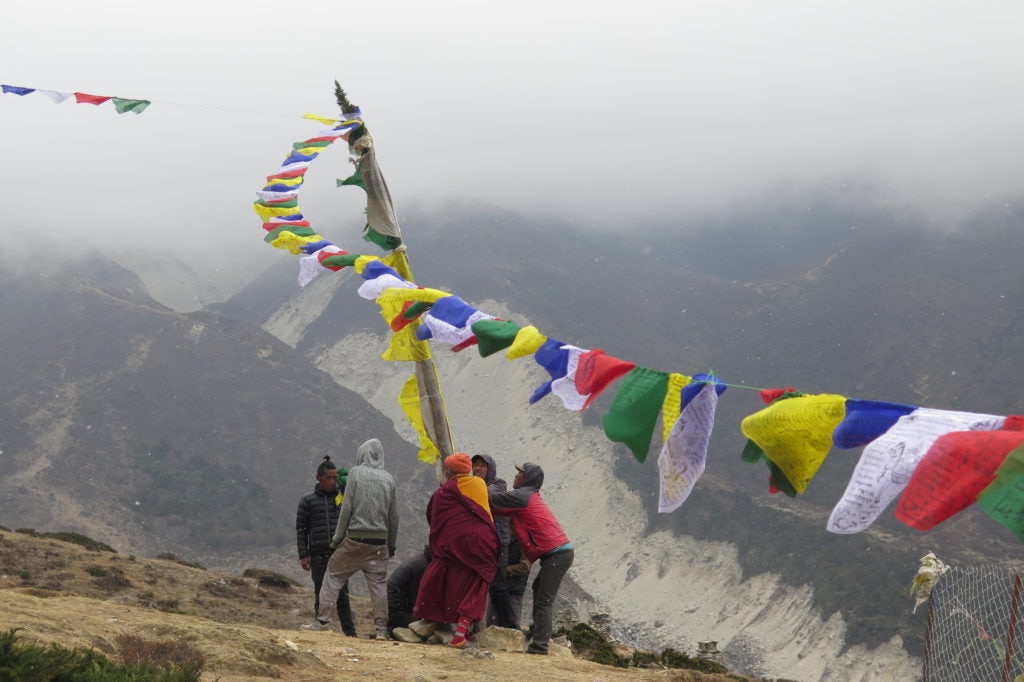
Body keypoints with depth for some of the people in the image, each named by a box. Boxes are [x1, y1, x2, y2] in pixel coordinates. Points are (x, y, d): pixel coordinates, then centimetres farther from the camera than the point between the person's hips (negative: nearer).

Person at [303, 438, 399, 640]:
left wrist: (337, 537, 0)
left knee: (334, 574, 8)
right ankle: (381, 628, 1)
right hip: (380, 541, 3)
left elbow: (347, 508, -7)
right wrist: (391, 545, 16)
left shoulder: (356, 473, -4)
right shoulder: (388, 479, 5)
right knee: (379, 582, 4)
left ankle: (323, 620, 4)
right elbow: (393, 515, 8)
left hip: (355, 538, -3)